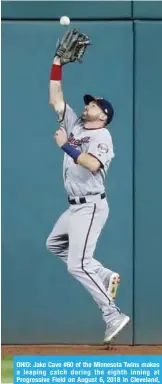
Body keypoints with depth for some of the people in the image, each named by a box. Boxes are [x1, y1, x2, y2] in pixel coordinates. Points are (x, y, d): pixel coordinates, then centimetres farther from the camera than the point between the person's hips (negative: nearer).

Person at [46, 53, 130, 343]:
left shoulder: (102, 136, -11)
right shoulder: (74, 124, 12)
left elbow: (92, 165, -30)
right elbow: (55, 99, 12)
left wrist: (65, 146, -24)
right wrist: (58, 62, 7)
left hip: (90, 207, -10)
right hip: (74, 207, 10)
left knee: (77, 264, -16)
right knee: (55, 244, 25)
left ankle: (113, 316, -14)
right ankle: (105, 276, 20)